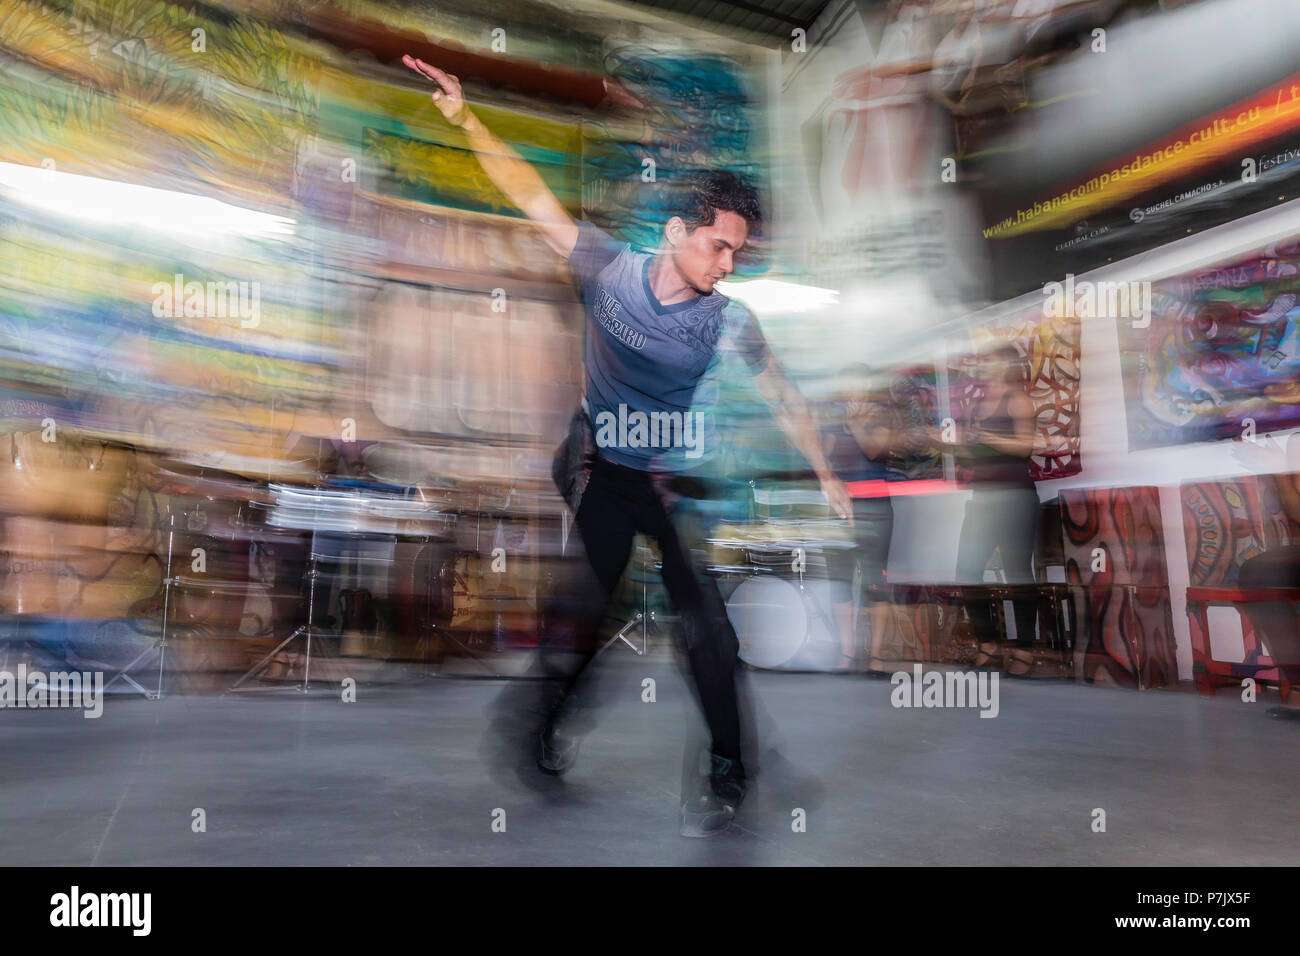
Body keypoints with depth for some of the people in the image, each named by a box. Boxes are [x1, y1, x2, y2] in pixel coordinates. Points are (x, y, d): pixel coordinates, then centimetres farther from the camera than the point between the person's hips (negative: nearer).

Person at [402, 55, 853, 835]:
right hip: (606, 477, 2)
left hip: (681, 486, -1)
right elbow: (535, 198, -9)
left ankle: (728, 771, 18)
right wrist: (465, 116, -16)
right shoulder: (610, 268, -12)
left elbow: (783, 399, -3)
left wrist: (826, 477, 1)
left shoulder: (729, 320, -13)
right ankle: (561, 724, 43)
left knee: (706, 626, 0)